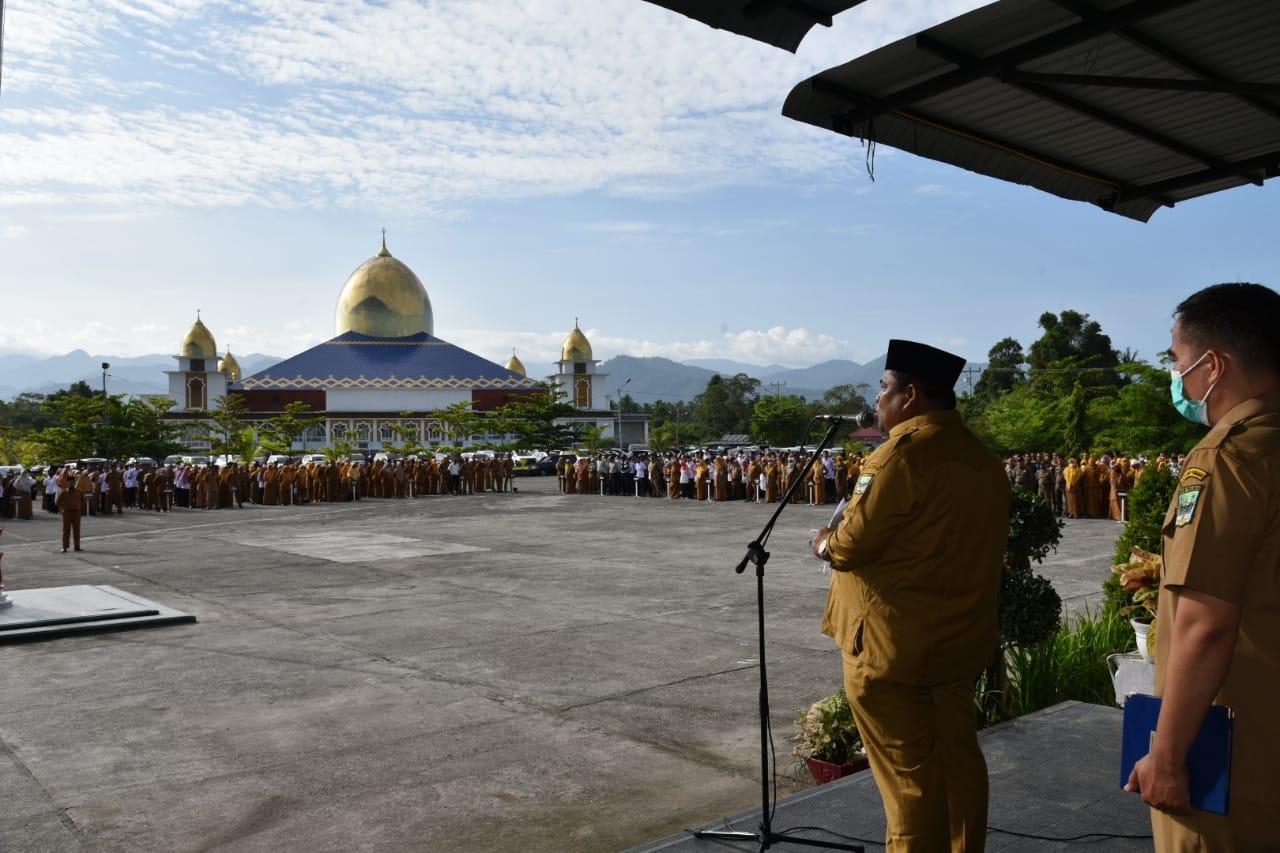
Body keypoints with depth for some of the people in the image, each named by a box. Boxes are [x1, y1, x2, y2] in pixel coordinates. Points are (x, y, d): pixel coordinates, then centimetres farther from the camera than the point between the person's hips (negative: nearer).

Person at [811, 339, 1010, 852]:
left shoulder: (904, 452, -18)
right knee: (958, 759, 18)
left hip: (894, 646, -9)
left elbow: (851, 544, -19)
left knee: (909, 777, 1)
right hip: (962, 639, 9)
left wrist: (825, 543, 3)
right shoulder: (981, 457, 10)